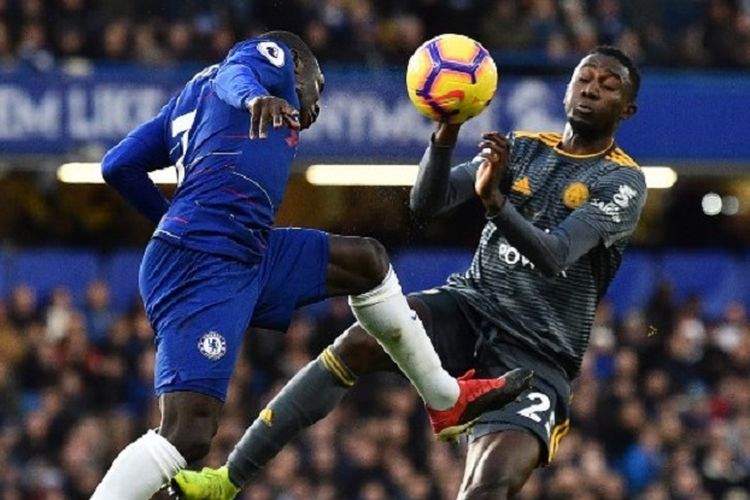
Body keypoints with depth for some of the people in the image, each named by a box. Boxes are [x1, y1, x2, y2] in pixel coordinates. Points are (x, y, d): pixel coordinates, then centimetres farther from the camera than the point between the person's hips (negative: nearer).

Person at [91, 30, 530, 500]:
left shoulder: (193, 95, 30)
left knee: (366, 261, 24)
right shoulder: (272, 54, 10)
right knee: (187, 434, -20)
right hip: (204, 263, -10)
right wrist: (255, 96, -39)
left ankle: (447, 400, 31)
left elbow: (118, 166, 23)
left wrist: (172, 220, 36)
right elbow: (234, 73, -16)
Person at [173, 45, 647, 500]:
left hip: (536, 353, -4)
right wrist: (446, 136, -20)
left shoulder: (623, 182, -5)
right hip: (469, 308, 4)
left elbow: (553, 257, -23)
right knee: (358, 342, -24)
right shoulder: (522, 149, 11)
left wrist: (496, 201, -40)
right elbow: (426, 203, -2)